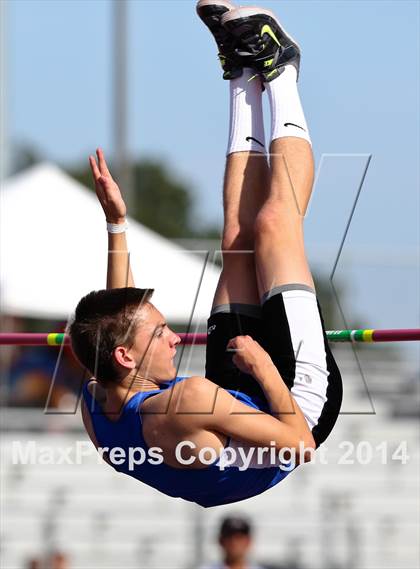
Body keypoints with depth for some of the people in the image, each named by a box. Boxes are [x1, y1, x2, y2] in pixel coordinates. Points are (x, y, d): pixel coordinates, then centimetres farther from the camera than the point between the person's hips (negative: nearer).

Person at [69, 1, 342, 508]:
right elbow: (300, 444, -37)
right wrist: (264, 367, -27)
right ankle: (279, 73, 15)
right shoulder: (185, 405, -44)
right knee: (275, 225, -4)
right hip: (301, 394, -7)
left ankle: (246, 75, 29)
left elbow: (117, 321, 1)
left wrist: (115, 223, 1)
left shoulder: (95, 407, -21)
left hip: (242, 394, 7)